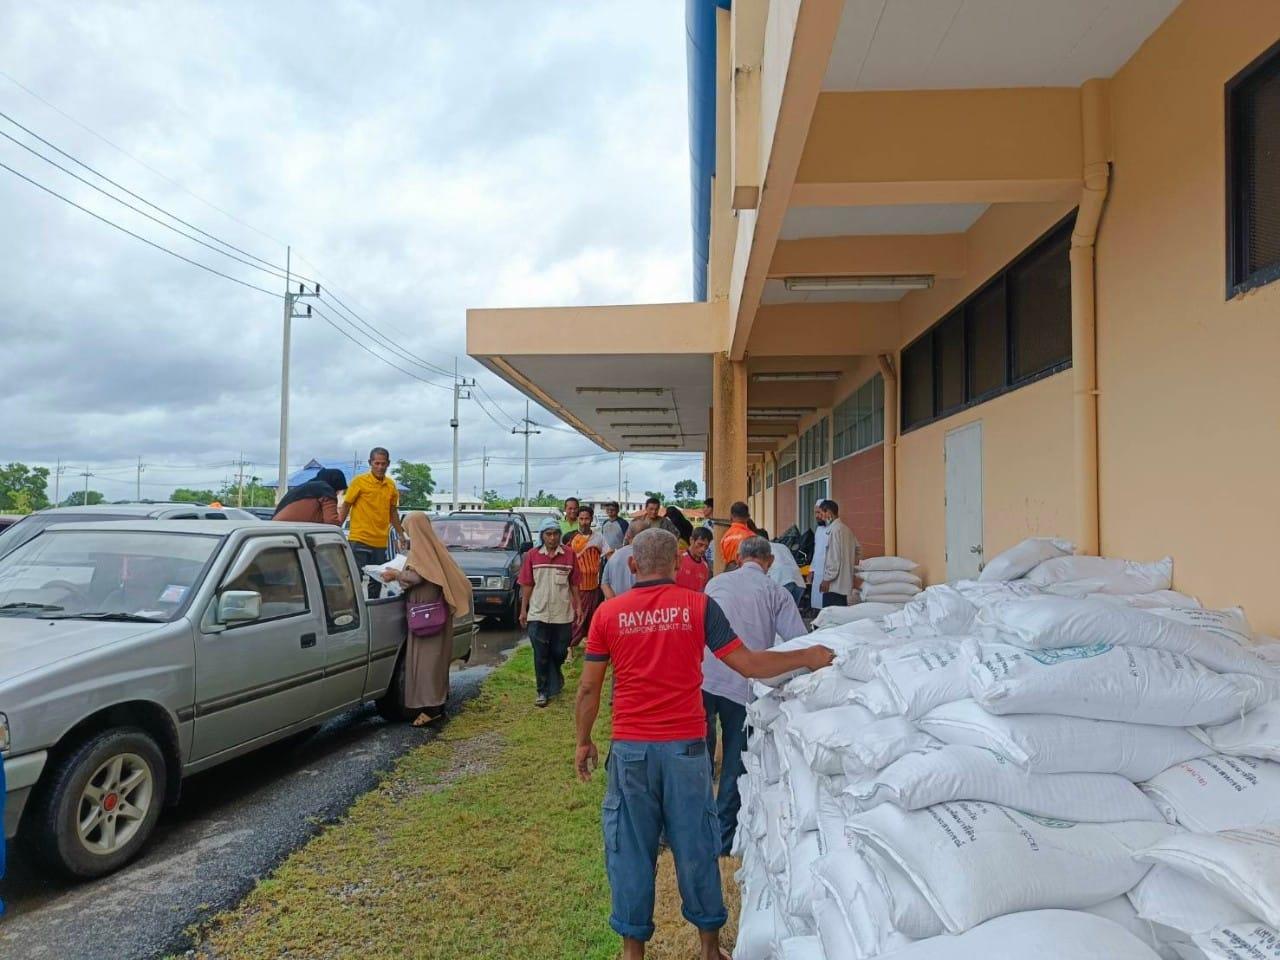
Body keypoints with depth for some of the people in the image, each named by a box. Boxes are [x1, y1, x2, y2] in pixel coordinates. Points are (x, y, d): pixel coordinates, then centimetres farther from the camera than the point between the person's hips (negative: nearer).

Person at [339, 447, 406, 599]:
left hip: (381, 542, 4)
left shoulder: (391, 485, 9)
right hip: (359, 539, -4)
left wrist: (402, 535, 20)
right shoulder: (359, 481, -4)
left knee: (377, 581, 9)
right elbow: (345, 507, -1)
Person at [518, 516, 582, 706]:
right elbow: (527, 584, 2)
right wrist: (523, 610, 2)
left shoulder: (569, 555, -1)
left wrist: (577, 607, 2)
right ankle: (543, 691, 13)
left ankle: (555, 678, 41)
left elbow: (574, 584, 3)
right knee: (541, 655, 3)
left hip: (563, 614, 1)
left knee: (559, 653, 12)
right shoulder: (532, 555, -1)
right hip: (538, 614, -1)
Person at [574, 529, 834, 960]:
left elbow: (588, 688, 1)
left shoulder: (608, 612, -2)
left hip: (630, 748, 0)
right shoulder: (699, 606, -5)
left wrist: (584, 742, 15)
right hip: (686, 746, 0)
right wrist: (807, 658, 7)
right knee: (696, 846, 14)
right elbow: (748, 664, -5)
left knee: (630, 848, 12)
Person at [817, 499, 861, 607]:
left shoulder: (835, 529, -14)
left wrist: (827, 578, -16)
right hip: (845, 582, 9)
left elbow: (834, 557, -19)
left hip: (834, 583, -9)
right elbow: (858, 548, 22)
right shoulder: (845, 528, 13)